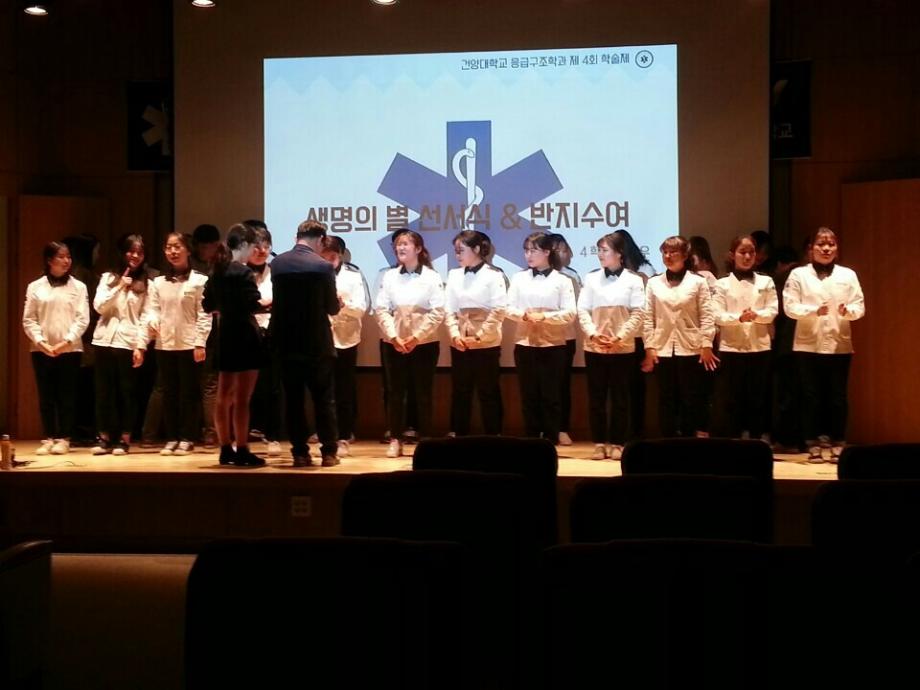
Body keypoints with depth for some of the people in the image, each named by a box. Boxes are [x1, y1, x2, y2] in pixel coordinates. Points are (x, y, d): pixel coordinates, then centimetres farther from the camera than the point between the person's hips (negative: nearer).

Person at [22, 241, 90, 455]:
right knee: (45, 396, 4)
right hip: (41, 350, 1)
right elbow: (28, 320, 2)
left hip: (70, 349, -1)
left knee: (66, 396, 1)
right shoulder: (35, 287, 6)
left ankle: (63, 439, 8)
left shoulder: (78, 286, 4)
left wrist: (66, 341, -14)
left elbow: (82, 319, -3)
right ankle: (48, 438, 9)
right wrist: (40, 342, -12)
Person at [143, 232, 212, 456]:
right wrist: (151, 321, -18)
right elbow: (151, 309, 5)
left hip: (189, 344, -4)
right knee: (169, 392, 8)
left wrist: (200, 343, -11)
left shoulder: (199, 280, -1)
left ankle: (187, 439, 8)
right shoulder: (158, 282, 11)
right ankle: (172, 438, 15)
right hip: (164, 345, 4)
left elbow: (204, 315, -5)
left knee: (188, 392, 0)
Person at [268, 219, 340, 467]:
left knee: (293, 399, 8)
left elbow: (278, 299, 11)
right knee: (324, 399, 6)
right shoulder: (323, 266, -11)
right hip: (317, 343, -3)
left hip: (286, 342, 3)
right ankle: (329, 452, 6)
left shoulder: (277, 263, 1)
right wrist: (338, 303, 19)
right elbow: (332, 308, -4)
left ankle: (300, 452, 8)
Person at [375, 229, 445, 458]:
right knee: (396, 392, 5)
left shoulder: (432, 277, -2)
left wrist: (416, 338, -14)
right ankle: (395, 441, 12)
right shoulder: (390, 276, 6)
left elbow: (438, 313, -8)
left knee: (423, 393, 3)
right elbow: (381, 309, 0)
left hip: (424, 343, -2)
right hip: (395, 344, 2)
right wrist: (394, 337, -12)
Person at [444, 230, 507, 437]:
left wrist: (478, 337, -16)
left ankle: (493, 438, 10)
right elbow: (449, 310, 6)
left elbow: (498, 312, -10)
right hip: (459, 345, 4)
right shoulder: (454, 275, 8)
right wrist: (455, 335, -10)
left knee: (488, 393, 2)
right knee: (460, 393, 8)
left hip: (486, 344, -4)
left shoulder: (494, 276, -4)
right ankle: (459, 437, 17)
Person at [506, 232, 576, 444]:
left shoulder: (562, 280, 0)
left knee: (551, 395, 1)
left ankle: (551, 440, 9)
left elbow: (570, 314, -6)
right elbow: (509, 308, 4)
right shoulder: (519, 278, 8)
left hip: (553, 346, -2)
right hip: (524, 344, 3)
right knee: (528, 395, 7)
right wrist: (524, 315, -16)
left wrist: (545, 316, -18)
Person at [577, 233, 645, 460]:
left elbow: (637, 314, -4)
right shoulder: (591, 278, 5)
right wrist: (593, 333, -13)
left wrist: (620, 337, -14)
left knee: (620, 398, 3)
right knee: (596, 397, 4)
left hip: (623, 347, -2)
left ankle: (617, 443, 10)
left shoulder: (633, 280, 0)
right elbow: (583, 310, 2)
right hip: (594, 346, 2)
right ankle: (599, 443, 12)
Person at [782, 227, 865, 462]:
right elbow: (790, 307, -7)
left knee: (838, 397, 3)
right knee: (811, 397, 2)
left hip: (839, 345, 1)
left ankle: (837, 445, 11)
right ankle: (813, 445, 9)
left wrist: (848, 310, -21)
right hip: (808, 345, -1)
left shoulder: (848, 275, 6)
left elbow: (860, 306, 2)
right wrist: (814, 310, -22)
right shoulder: (798, 274, 1)